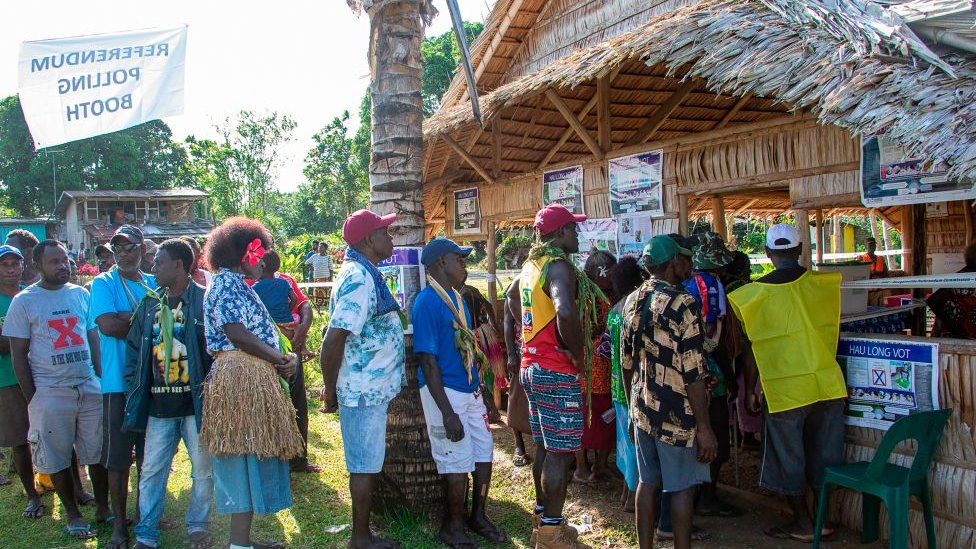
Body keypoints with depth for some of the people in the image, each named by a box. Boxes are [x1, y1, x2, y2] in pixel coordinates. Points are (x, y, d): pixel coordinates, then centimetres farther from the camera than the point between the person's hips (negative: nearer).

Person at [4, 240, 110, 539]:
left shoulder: (81, 294, 7)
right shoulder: (24, 301, -2)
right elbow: (19, 353, -2)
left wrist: (102, 378, 5)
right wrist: (32, 399, -5)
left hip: (90, 388, 3)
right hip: (50, 393, -3)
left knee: (98, 453, 8)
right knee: (57, 459, 7)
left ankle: (103, 506, 23)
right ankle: (73, 514, 21)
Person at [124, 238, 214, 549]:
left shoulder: (204, 301, -6)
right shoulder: (149, 305, 10)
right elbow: (134, 351, 13)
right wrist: (134, 393, 6)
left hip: (197, 403, -4)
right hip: (159, 406, 4)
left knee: (203, 470, 8)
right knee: (151, 471, 8)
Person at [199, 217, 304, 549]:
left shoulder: (239, 285, 21)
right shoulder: (225, 283, -8)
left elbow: (261, 333, 17)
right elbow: (238, 334, -18)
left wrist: (286, 357, 0)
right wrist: (281, 359, -9)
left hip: (256, 380, 10)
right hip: (240, 380, -10)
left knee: (253, 460, 12)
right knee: (245, 460, -7)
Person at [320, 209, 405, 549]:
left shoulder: (362, 273, 11)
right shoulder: (360, 279, -21)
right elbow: (333, 339, -26)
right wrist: (330, 390, -16)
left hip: (370, 387, 10)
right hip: (365, 390, -10)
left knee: (366, 465, 18)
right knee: (365, 466, 3)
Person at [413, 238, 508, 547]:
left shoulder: (457, 298, 11)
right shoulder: (427, 302, -16)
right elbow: (428, 360, -19)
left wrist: (481, 389, 18)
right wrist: (447, 412, -21)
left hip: (471, 390, 8)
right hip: (445, 392, -8)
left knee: (483, 454, 14)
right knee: (458, 464, 1)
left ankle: (478, 517, 33)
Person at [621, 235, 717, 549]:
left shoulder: (632, 302, 5)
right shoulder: (682, 304, -16)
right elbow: (693, 374, -18)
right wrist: (704, 426, -14)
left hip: (643, 410, 7)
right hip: (677, 415, -7)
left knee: (647, 482, 14)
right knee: (682, 488, 6)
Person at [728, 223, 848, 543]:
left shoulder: (757, 293, -8)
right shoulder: (823, 283, 0)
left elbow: (751, 347, -5)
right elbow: (830, 329, 15)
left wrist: (750, 390, 4)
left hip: (784, 389, -3)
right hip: (827, 384, 4)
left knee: (788, 458, 10)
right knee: (823, 455, 16)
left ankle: (803, 525, 19)